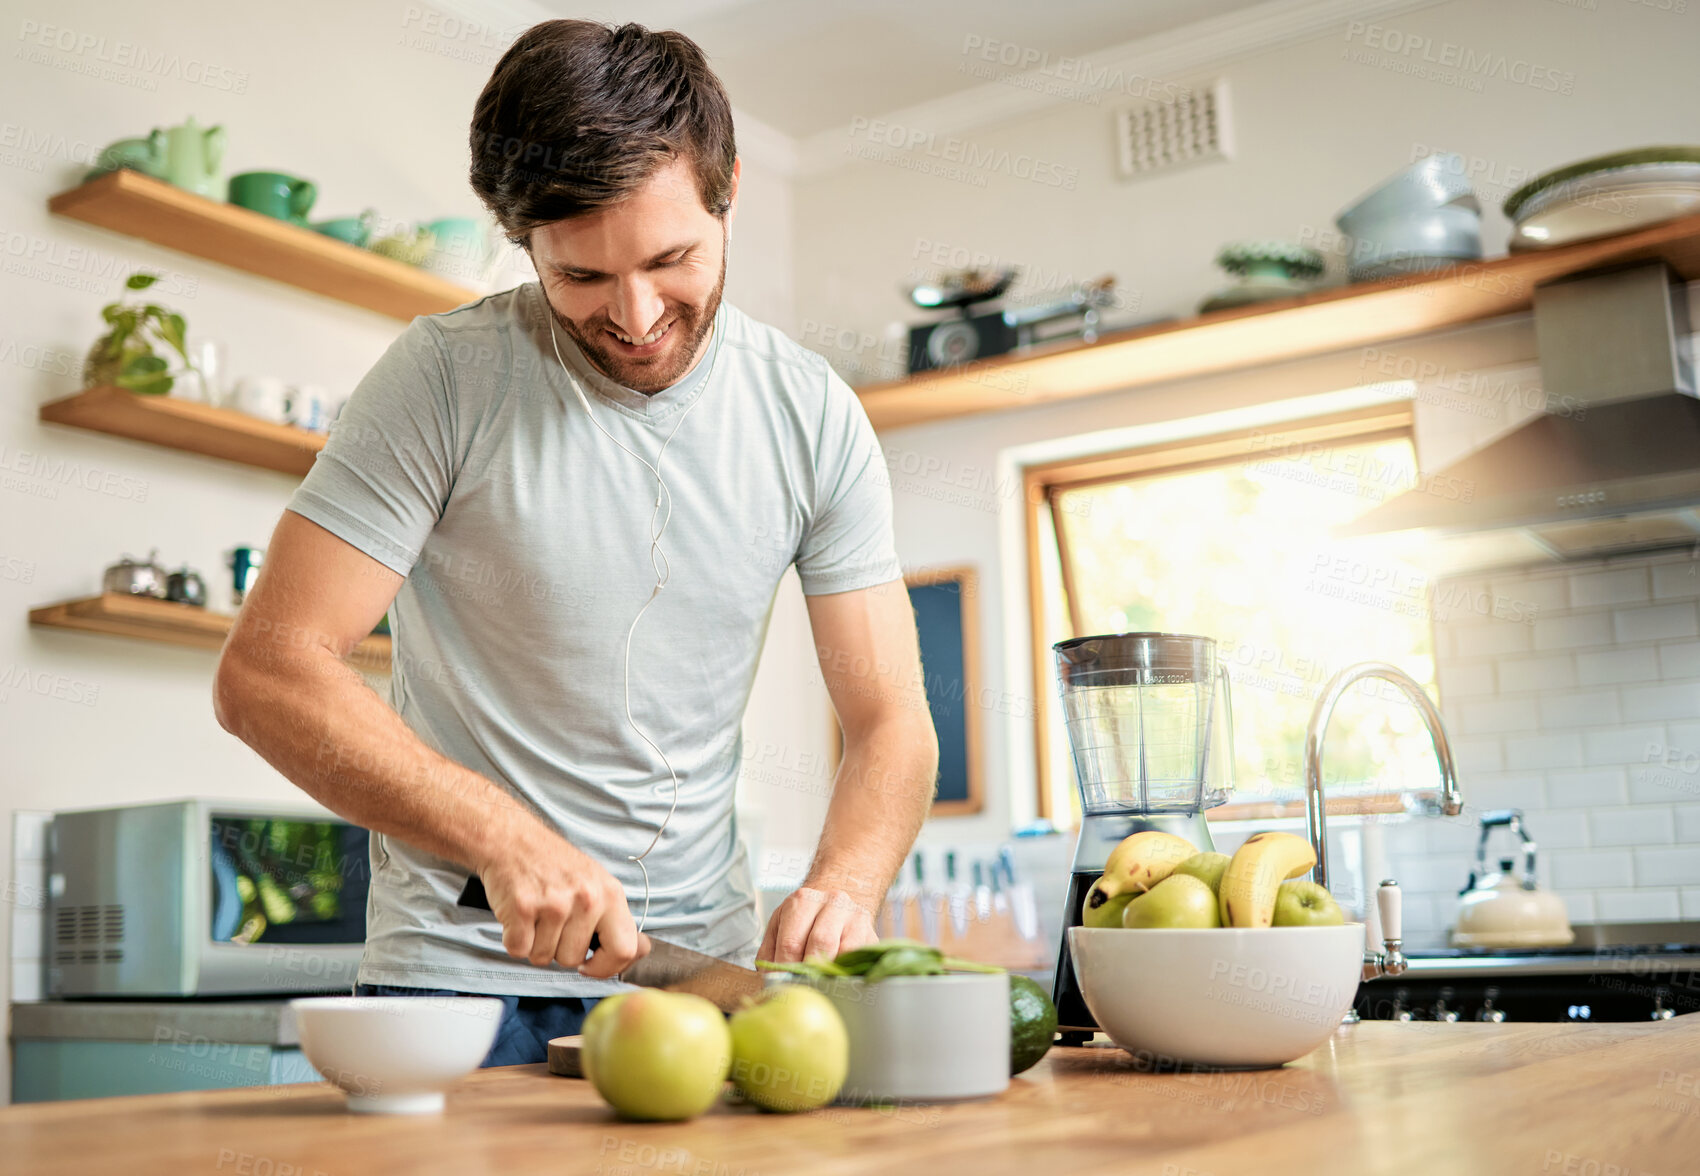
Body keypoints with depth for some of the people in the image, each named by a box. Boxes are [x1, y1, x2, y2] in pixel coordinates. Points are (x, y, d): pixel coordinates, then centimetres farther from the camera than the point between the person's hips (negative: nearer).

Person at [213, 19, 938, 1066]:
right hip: (466, 971, -2)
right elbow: (265, 672, -12)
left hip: (708, 969, 3)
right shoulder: (449, 374, -10)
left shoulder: (814, 416, 0)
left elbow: (892, 721, 1)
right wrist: (506, 840, -23)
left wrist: (844, 887, -19)